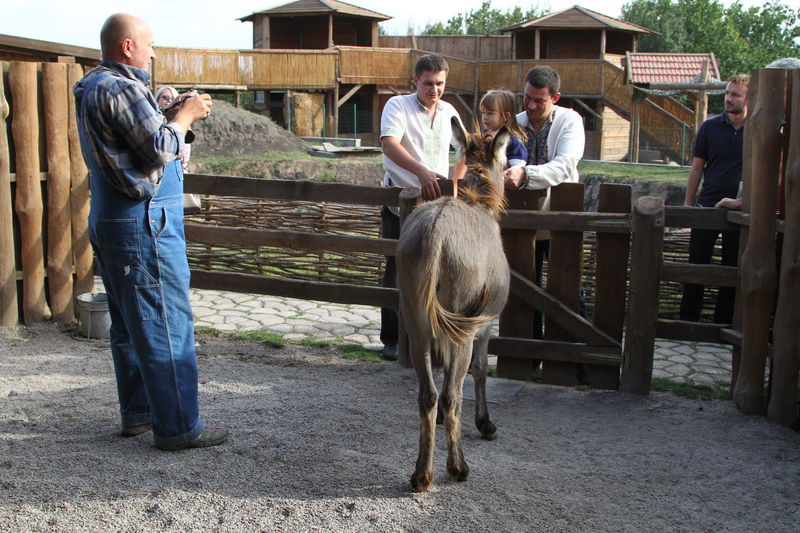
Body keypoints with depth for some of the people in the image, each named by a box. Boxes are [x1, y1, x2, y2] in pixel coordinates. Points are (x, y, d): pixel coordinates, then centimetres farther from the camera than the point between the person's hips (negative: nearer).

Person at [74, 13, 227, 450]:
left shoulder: (93, 87, 17)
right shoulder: (121, 88, -15)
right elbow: (160, 150, -18)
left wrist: (174, 115, 10)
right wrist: (186, 115, -4)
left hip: (111, 222, 11)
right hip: (143, 222, -11)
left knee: (129, 324, 15)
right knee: (167, 324, -6)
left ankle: (137, 413, 25)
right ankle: (177, 427, -1)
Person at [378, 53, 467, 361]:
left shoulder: (449, 112, 10)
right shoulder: (398, 105, -6)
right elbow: (389, 144, -25)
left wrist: (456, 185, 14)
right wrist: (422, 171, -39)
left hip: (436, 201, 4)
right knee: (397, 269, -1)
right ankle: (392, 338, 7)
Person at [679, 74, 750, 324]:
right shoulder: (710, 127, 3)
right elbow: (697, 167, 7)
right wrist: (688, 204, 5)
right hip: (707, 205, 1)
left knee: (732, 267, 6)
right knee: (697, 263, 4)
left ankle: (723, 322, 16)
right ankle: (688, 318, 13)